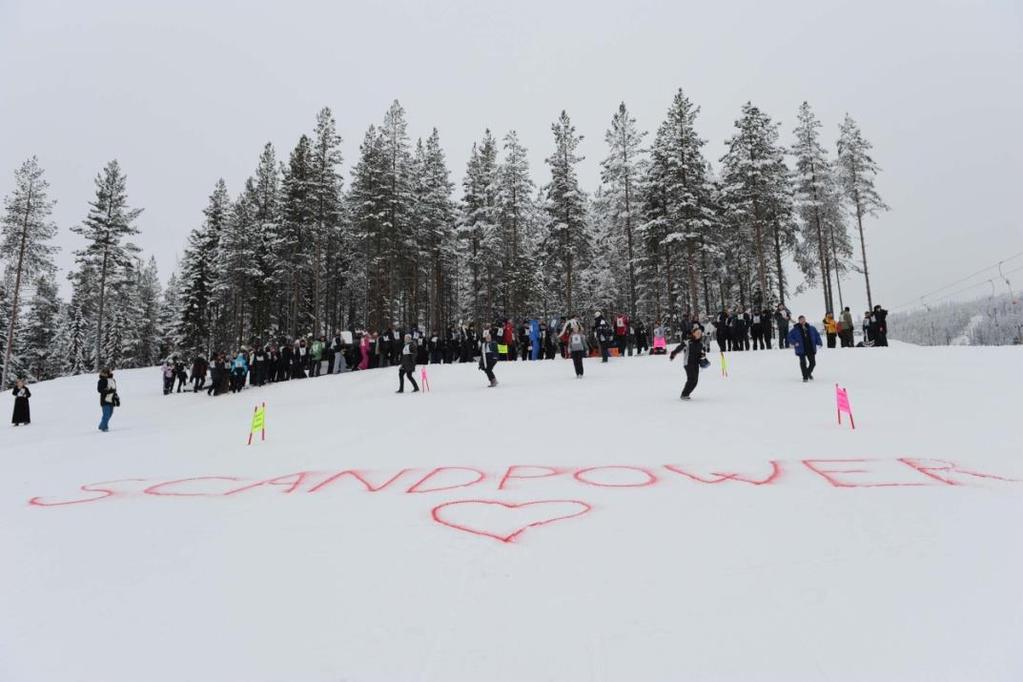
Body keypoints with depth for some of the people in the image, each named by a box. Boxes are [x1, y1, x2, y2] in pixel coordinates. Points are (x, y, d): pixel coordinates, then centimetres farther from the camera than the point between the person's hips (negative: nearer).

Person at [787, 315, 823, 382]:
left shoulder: (811, 328, 6)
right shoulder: (795, 329, -4)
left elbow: (817, 334, 14)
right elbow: (789, 336, -1)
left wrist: (819, 343, 4)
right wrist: (794, 342, -15)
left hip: (811, 349, 3)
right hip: (801, 349, -3)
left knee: (813, 362, 8)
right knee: (803, 363, -4)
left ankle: (809, 373, 36)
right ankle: (805, 377, 8)